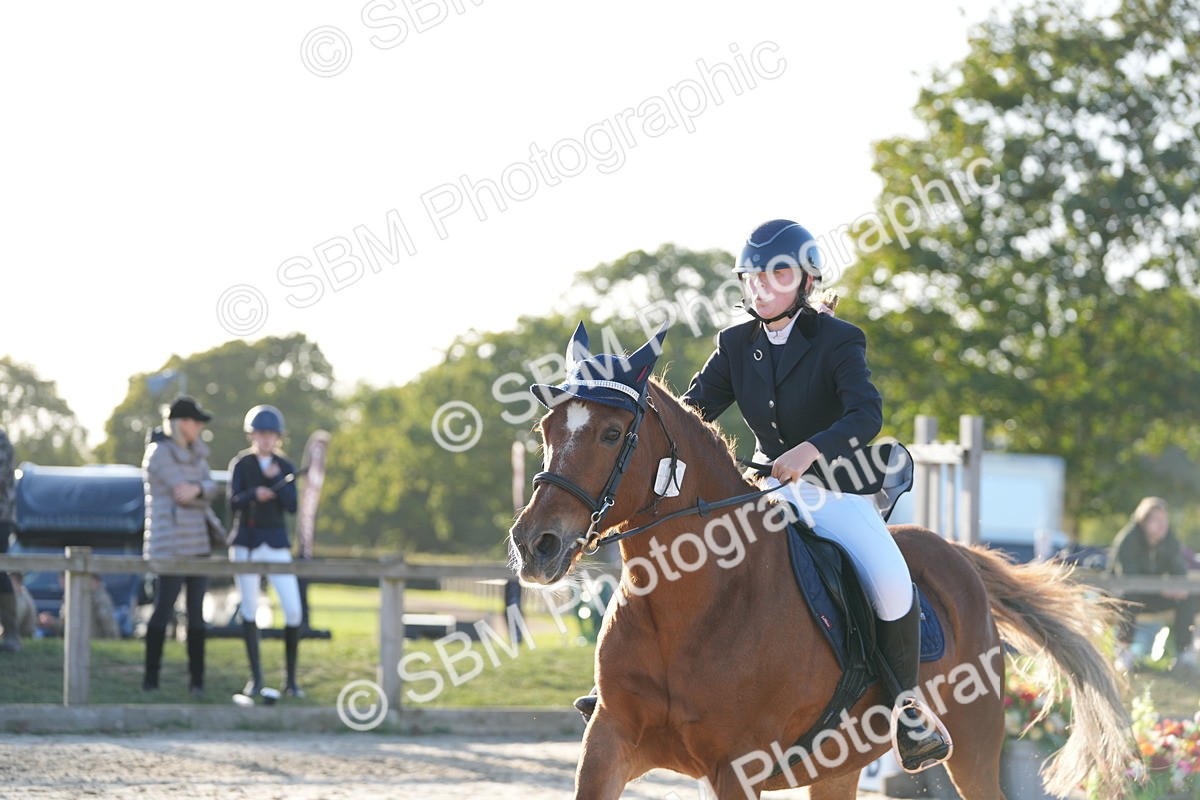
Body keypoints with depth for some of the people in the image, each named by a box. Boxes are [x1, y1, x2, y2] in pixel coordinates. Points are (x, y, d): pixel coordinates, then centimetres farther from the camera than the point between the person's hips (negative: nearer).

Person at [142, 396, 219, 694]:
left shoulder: (195, 454, 15)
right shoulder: (160, 454, -9)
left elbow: (210, 488, 1)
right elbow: (182, 492, -15)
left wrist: (197, 489, -19)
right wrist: (203, 497, 2)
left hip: (197, 545, 8)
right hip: (170, 544, -8)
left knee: (196, 611, 6)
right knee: (163, 610, -7)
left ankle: (197, 678, 7)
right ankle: (151, 678, -2)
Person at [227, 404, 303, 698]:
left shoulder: (286, 468, 5)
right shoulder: (240, 464, 1)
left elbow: (292, 506, -6)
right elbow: (234, 502, -10)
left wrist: (276, 479, -18)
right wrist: (254, 495, -29)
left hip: (276, 543, 1)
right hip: (246, 544, -1)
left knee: (293, 611, -7)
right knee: (249, 610, 2)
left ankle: (291, 679, 5)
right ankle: (256, 677, 11)